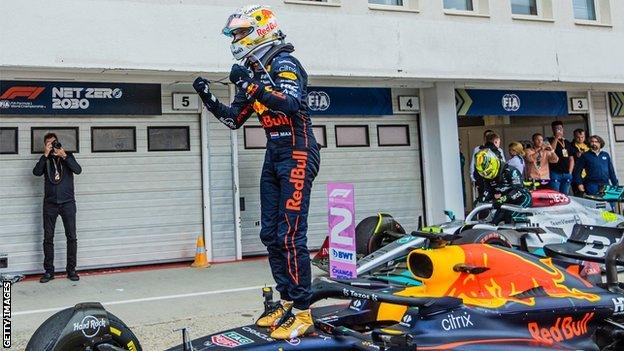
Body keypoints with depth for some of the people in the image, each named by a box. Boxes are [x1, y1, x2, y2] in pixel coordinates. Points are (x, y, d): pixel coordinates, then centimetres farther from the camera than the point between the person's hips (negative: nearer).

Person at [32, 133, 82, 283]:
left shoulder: (68, 155, 8)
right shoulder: (45, 159, 9)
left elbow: (78, 170, -8)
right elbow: (36, 172, -8)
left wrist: (64, 156, -16)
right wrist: (46, 154, -13)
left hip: (67, 202, -1)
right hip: (50, 203, 1)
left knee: (71, 237, -2)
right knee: (48, 238, 2)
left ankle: (71, 270, 6)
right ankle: (49, 271, 10)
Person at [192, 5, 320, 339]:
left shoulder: (283, 63, -8)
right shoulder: (254, 72, 16)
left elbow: (292, 104, -26)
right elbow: (234, 119, 21)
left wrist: (254, 86, -32)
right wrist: (208, 98, 9)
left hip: (296, 153, -9)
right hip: (274, 155, 9)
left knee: (290, 235, -12)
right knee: (270, 234, 9)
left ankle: (302, 312, -3)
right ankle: (287, 301, 19)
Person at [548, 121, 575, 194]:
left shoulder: (567, 143, 17)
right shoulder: (550, 141, 2)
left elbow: (571, 159, 17)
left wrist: (570, 172, 7)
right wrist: (556, 138, -15)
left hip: (566, 174, 5)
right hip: (555, 173, -5)